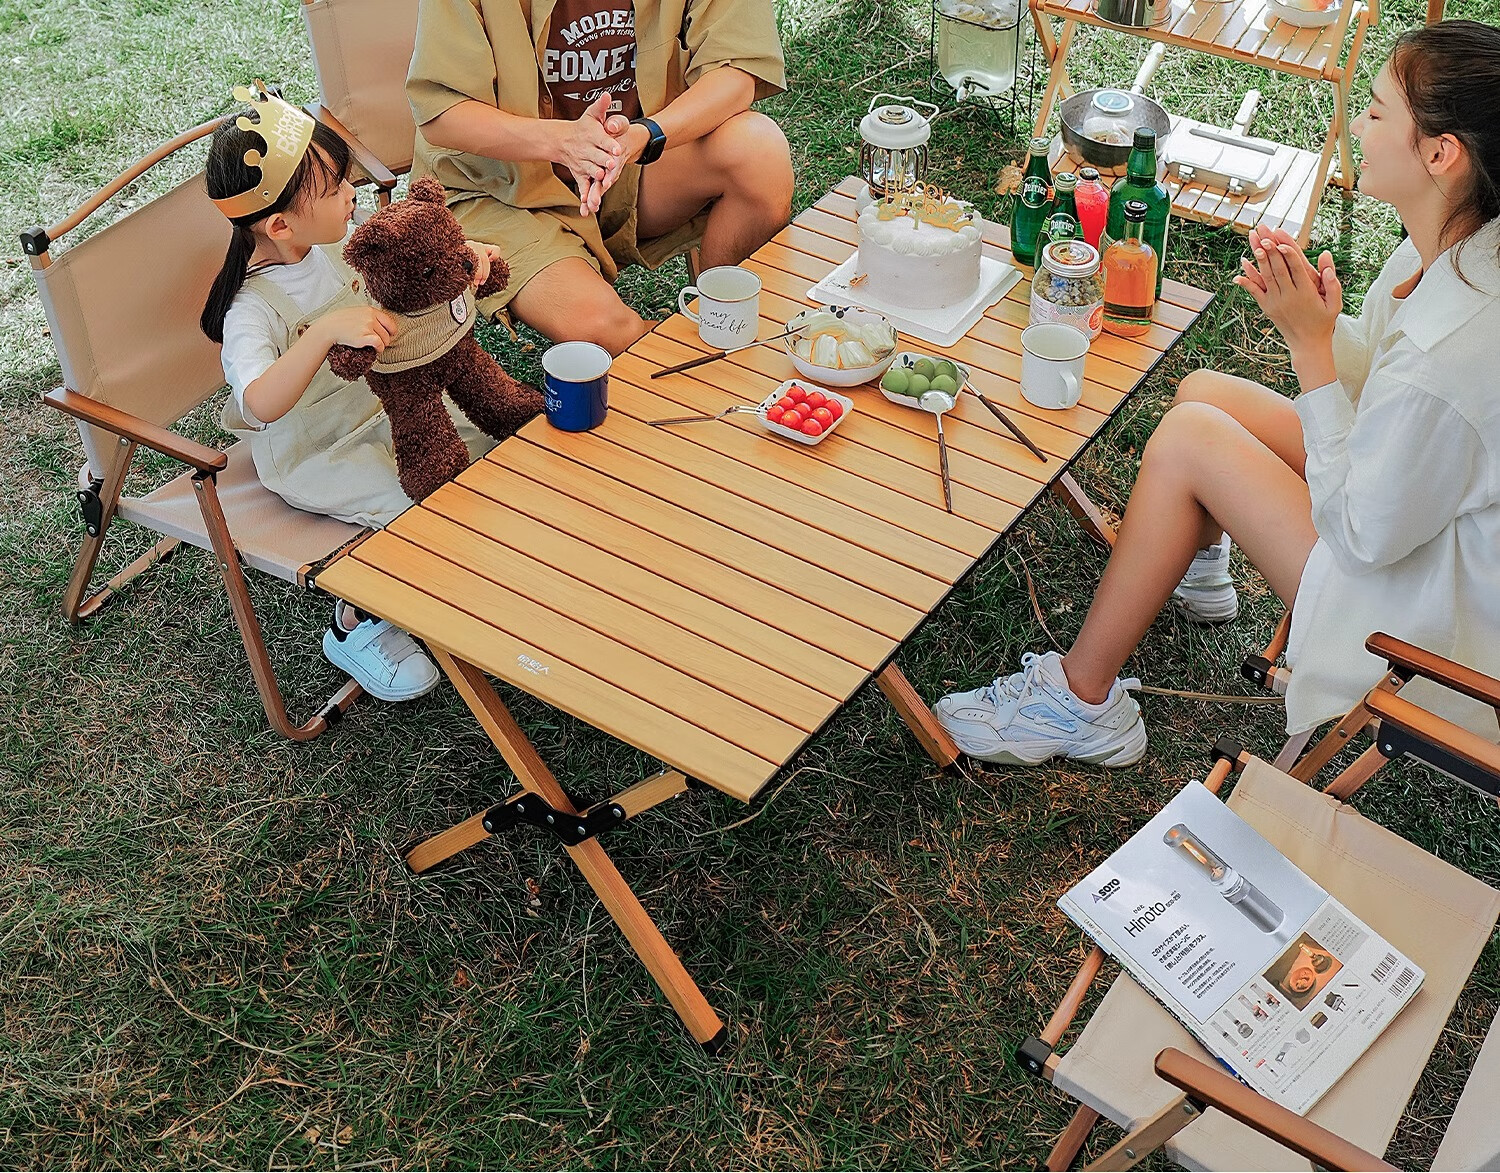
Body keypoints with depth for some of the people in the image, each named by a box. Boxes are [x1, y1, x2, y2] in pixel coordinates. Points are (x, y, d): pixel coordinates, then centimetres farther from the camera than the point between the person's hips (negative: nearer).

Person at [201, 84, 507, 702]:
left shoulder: (332, 240, -8)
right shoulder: (253, 308, -31)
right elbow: (261, 404, -47)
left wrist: (459, 251, -13)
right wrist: (327, 331, -57)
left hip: (377, 403, 8)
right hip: (313, 451, -8)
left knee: (482, 452, 1)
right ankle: (355, 625, 0)